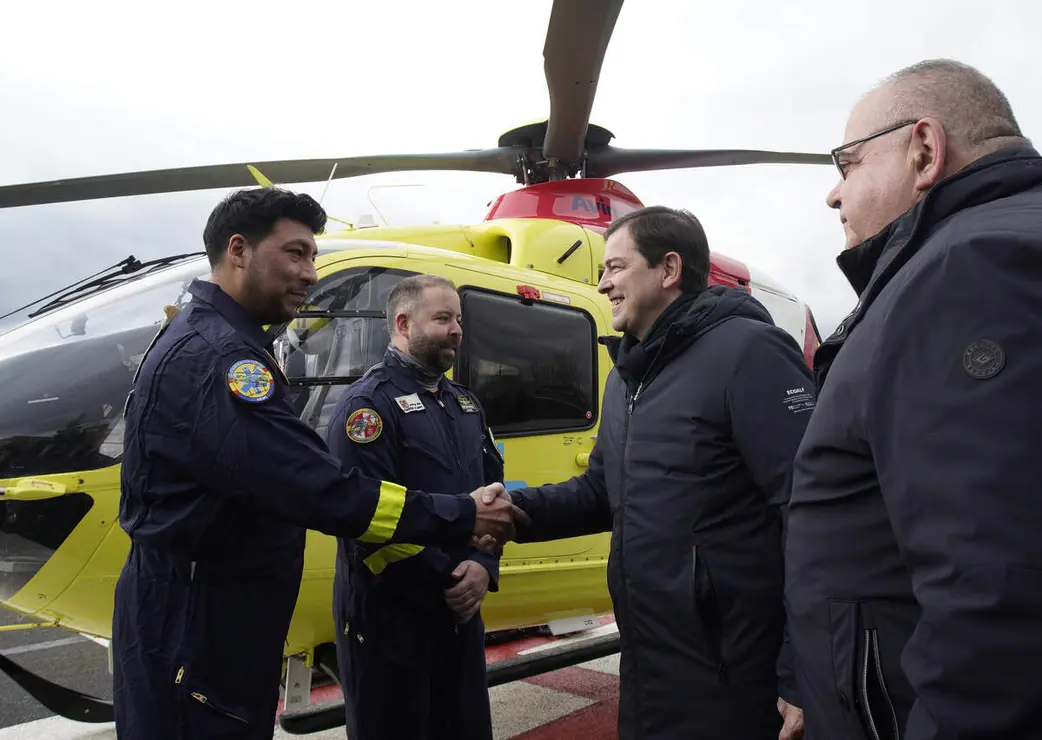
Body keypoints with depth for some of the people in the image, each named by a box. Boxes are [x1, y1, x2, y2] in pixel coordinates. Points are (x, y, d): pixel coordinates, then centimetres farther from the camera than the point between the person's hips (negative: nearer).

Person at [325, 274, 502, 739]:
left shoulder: (466, 404, 13)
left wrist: (483, 566, -5)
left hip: (462, 611, 7)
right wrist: (446, 581, -16)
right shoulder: (368, 404, -13)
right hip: (389, 617, -7)